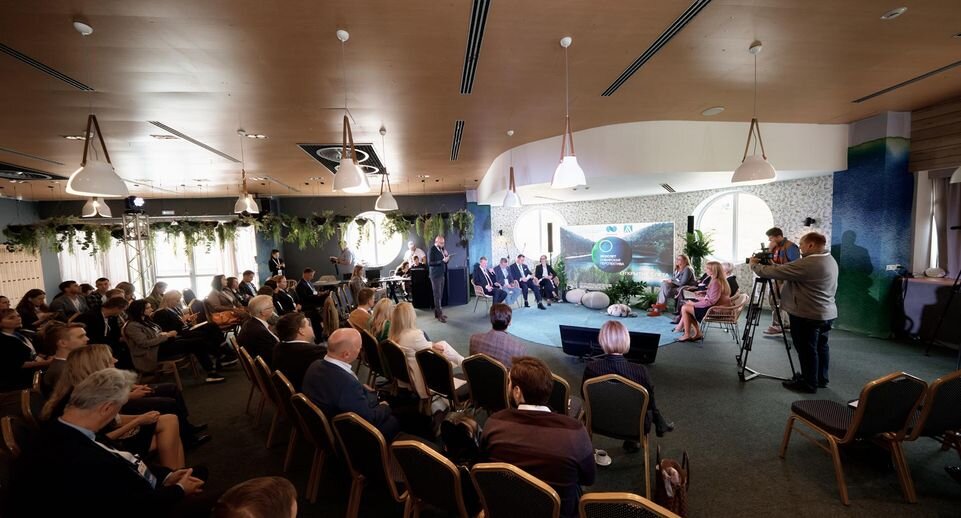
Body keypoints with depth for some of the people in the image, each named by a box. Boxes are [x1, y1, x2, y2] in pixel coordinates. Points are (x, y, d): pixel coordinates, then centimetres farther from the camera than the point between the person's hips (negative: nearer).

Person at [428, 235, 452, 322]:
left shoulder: (442, 249, 11)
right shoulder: (432, 250, -11)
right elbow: (430, 263, -19)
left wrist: (446, 257, -5)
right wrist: (442, 260, -23)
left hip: (442, 274, 8)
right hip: (436, 275, -7)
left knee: (440, 295, 10)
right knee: (437, 295, -5)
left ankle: (438, 312, 18)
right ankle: (439, 315, -3)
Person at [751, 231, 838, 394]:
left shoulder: (808, 264, -25)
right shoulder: (830, 260, 9)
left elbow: (775, 273, -22)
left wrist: (755, 265, -7)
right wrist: (775, 265, 10)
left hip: (808, 315, -10)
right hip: (827, 313, 10)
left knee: (807, 349, 2)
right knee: (820, 347, 19)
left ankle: (809, 384, 12)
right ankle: (821, 379, 31)